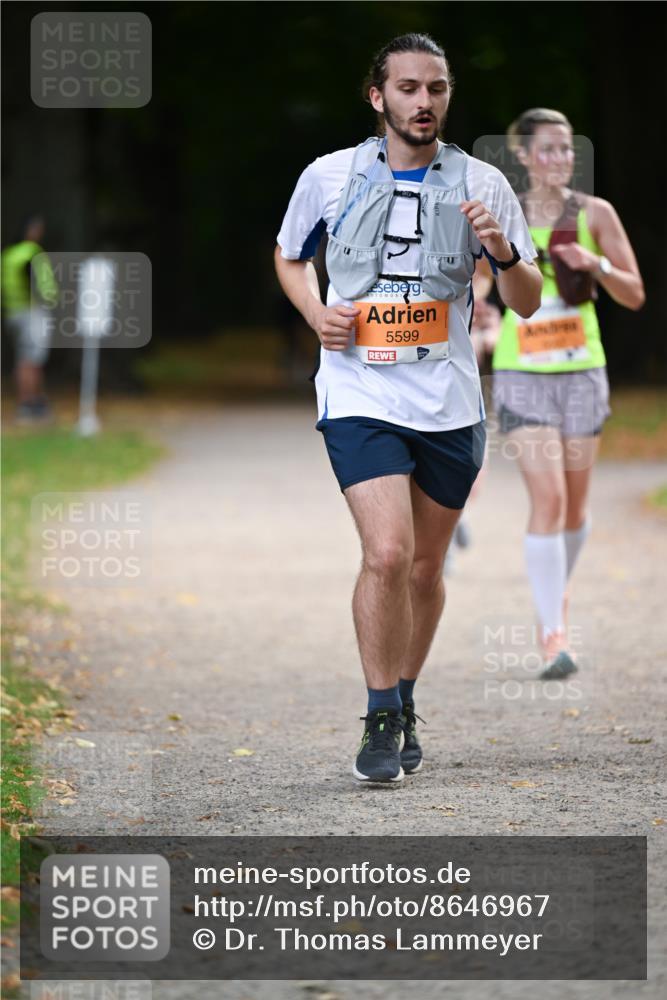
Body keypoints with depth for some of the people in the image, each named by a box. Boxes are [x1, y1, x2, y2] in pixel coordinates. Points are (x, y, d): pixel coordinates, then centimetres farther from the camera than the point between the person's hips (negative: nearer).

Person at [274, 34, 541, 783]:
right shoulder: (329, 177, 1)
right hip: (360, 396, -2)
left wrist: (506, 254, -17)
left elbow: (527, 304, 4)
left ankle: (404, 701, 32)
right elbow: (289, 257, 18)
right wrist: (316, 312, -2)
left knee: (425, 567, 11)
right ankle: (381, 720, -5)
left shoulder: (481, 184, 2)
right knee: (387, 554, -18)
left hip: (448, 403, 2)